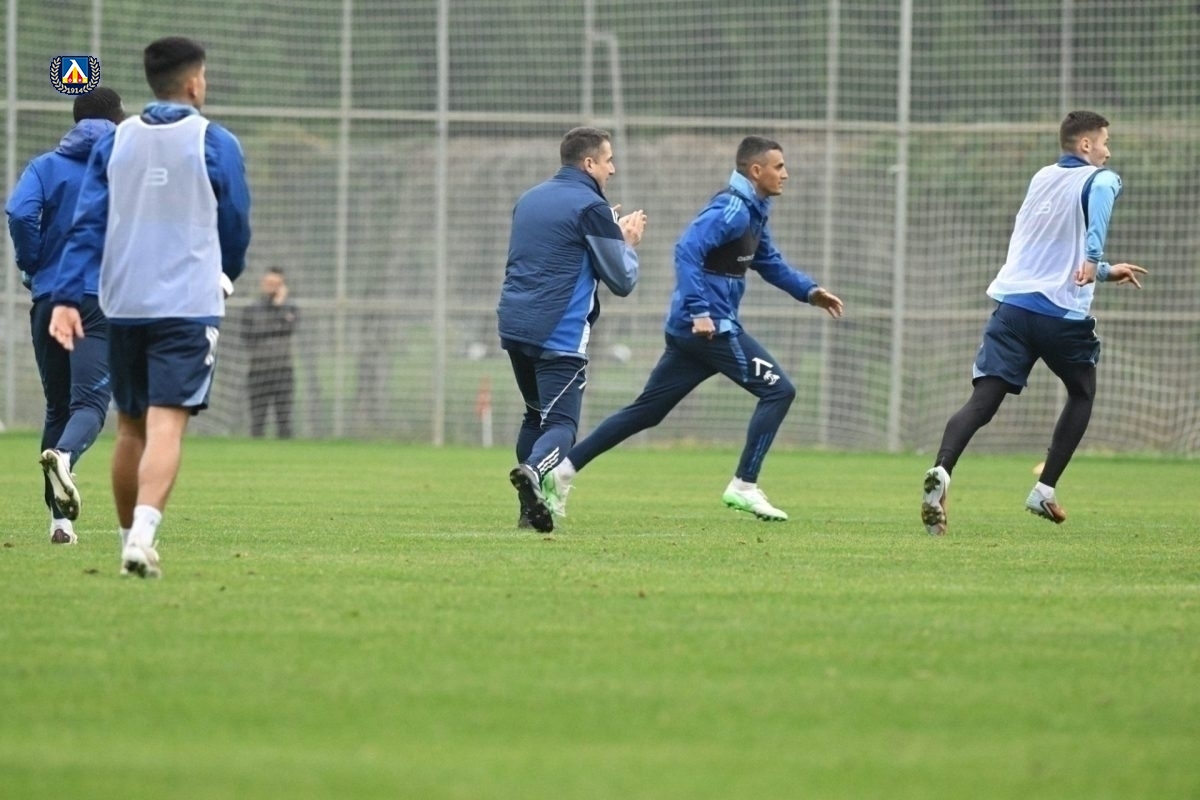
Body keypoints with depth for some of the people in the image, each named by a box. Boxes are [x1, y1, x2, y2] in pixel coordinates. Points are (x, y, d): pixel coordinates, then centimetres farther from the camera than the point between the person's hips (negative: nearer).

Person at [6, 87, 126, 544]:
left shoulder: (46, 167, 9)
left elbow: (19, 212, -9)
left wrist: (33, 267, 3)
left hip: (50, 298, 3)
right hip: (106, 300, -3)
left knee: (57, 406, 12)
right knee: (90, 400, -12)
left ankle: (61, 519, 9)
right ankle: (64, 454, -47)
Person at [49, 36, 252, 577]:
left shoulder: (114, 142, 7)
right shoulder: (215, 144, -2)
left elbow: (88, 224, 0)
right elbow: (236, 228, 5)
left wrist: (67, 298, -4)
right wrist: (224, 277, 25)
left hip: (124, 306, 4)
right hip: (189, 304, -4)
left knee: (130, 428, 16)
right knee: (166, 425, -12)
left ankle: (131, 537, 23)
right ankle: (143, 535, -29)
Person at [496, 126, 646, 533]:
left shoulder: (529, 199, 17)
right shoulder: (591, 207, -7)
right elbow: (622, 281, -5)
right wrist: (628, 243, 15)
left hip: (514, 326, 7)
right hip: (560, 335, -7)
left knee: (536, 414, 21)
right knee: (560, 422, -9)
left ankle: (531, 509, 12)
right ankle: (534, 470, -40)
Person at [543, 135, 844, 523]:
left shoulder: (752, 213, 18)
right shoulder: (731, 209, -14)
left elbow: (769, 262, 29)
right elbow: (688, 249, -25)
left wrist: (809, 291, 16)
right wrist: (699, 311, -29)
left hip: (693, 329, 10)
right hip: (710, 327, -10)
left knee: (646, 411, 12)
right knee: (778, 389, -6)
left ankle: (563, 470, 11)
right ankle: (744, 487, -4)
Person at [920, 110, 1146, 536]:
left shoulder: (1041, 179, 23)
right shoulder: (1101, 179, 2)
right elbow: (1100, 201, -26)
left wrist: (1105, 272, 43)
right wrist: (1094, 259, -33)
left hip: (1012, 304, 4)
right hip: (1062, 313, -4)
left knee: (982, 401, -6)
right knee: (1082, 393, 22)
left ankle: (941, 472, -32)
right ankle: (1045, 489, 15)